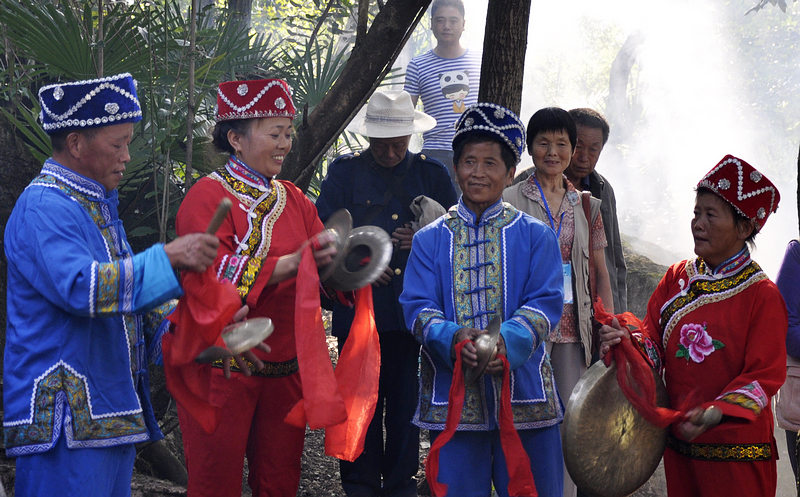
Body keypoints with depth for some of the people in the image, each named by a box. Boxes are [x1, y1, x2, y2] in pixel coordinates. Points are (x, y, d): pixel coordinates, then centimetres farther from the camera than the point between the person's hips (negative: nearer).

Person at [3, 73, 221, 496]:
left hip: (111, 413, 10)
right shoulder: (42, 208, -13)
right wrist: (168, 257, -27)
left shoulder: (97, 206, 20)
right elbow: (82, 287, -28)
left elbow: (129, 291, 28)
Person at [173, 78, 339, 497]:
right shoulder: (207, 198, -8)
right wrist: (291, 264, -28)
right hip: (221, 370, -6)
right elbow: (218, 281, -20)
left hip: (285, 368, 6)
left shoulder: (294, 200, 12)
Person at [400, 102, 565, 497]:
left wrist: (506, 341, -22)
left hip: (524, 396, 0)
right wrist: (454, 340, -21)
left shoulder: (536, 235, 6)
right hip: (452, 397, 0)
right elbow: (417, 307, -1)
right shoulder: (429, 239, 8)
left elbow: (545, 302, -3)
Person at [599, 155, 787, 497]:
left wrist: (717, 413, -27)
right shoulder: (676, 278, 6)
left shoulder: (762, 295, -11)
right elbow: (654, 341, 7)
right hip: (678, 441, 5)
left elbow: (765, 376, -13)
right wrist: (628, 342, -16)